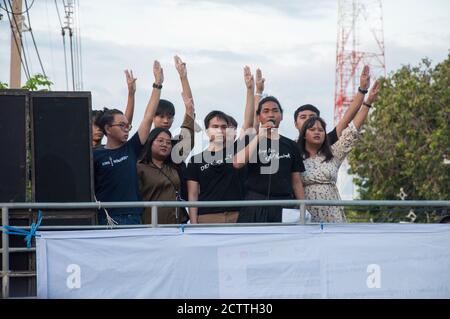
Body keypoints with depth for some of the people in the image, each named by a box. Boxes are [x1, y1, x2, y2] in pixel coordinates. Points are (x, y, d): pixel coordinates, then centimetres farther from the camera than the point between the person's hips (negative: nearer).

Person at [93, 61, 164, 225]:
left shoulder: (131, 149, 11)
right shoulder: (95, 156, 2)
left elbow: (148, 117, 11)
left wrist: (158, 84, 10)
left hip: (133, 218, 4)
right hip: (106, 220, -4)